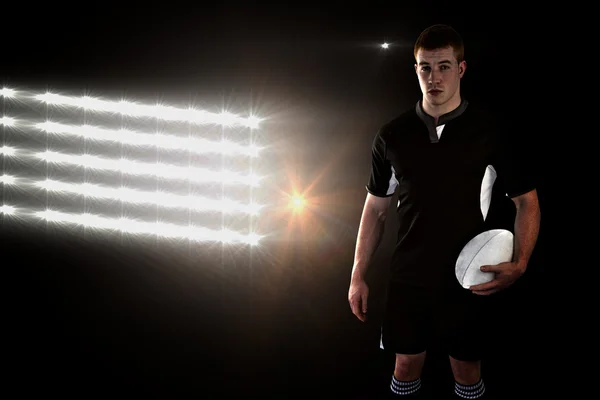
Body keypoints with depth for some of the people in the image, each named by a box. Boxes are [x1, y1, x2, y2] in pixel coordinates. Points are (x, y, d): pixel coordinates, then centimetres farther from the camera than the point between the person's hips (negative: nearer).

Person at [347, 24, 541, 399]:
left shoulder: (491, 131, -8)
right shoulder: (392, 136, -1)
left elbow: (527, 200, -1)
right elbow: (376, 208, 6)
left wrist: (519, 264, -17)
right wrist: (358, 277, 5)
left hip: (468, 280, -1)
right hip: (408, 279, 2)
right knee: (407, 364, 13)